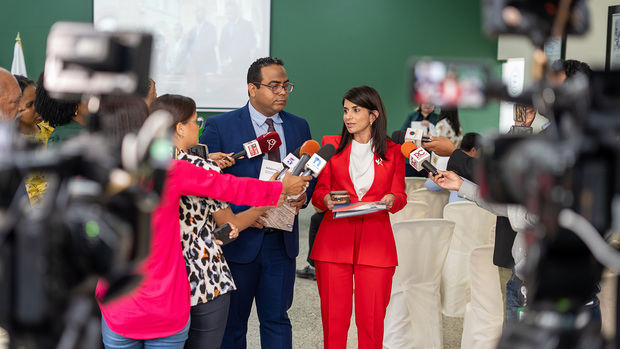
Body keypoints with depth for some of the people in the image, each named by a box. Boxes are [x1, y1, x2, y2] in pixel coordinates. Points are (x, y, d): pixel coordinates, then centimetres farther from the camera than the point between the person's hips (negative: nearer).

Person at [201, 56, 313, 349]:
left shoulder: (299, 127, 8)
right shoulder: (220, 126, -6)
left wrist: (303, 196, -8)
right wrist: (239, 214, -18)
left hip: (282, 240, 3)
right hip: (238, 240, -3)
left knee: (277, 319, 10)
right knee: (232, 323, 10)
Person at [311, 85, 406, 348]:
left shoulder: (392, 152, 11)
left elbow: (400, 196, 11)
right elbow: (318, 192, 12)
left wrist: (392, 199, -12)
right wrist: (327, 200, -10)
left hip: (375, 243, 0)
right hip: (334, 240, 1)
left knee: (371, 321, -2)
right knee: (333, 318, -2)